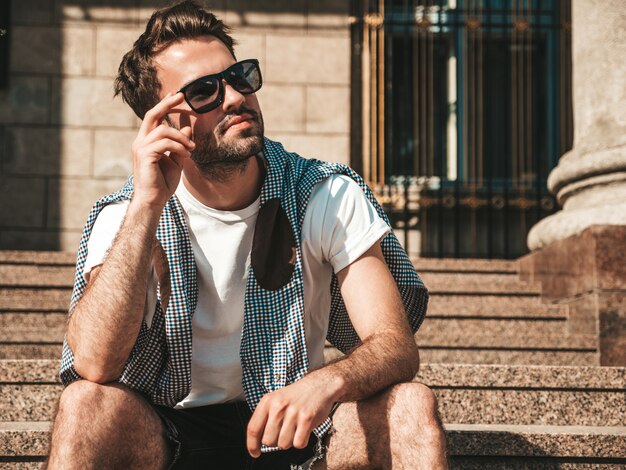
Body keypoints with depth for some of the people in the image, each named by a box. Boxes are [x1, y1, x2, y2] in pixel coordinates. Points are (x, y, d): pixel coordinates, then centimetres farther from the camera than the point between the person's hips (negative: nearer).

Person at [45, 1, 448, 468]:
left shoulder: (330, 197, -7)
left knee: (411, 404, -27)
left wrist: (328, 382, -39)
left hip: (293, 427, 0)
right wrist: (147, 205, -29)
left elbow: (396, 346, -15)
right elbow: (93, 365, -26)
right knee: (87, 403, -30)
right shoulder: (124, 216, -9)